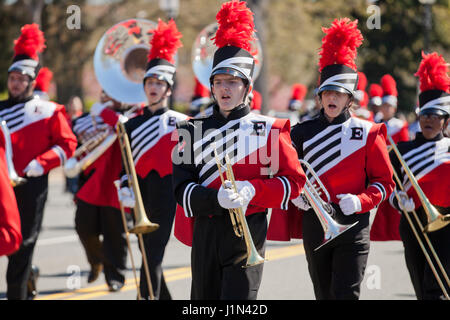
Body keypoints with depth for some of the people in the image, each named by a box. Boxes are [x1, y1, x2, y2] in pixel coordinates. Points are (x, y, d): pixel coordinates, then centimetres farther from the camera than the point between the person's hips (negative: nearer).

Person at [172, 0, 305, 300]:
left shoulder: (268, 129, 2)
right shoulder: (194, 130, 8)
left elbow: (294, 180, 1)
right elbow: (182, 187, -1)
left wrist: (252, 190, -16)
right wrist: (217, 198, -21)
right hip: (206, 233, 3)